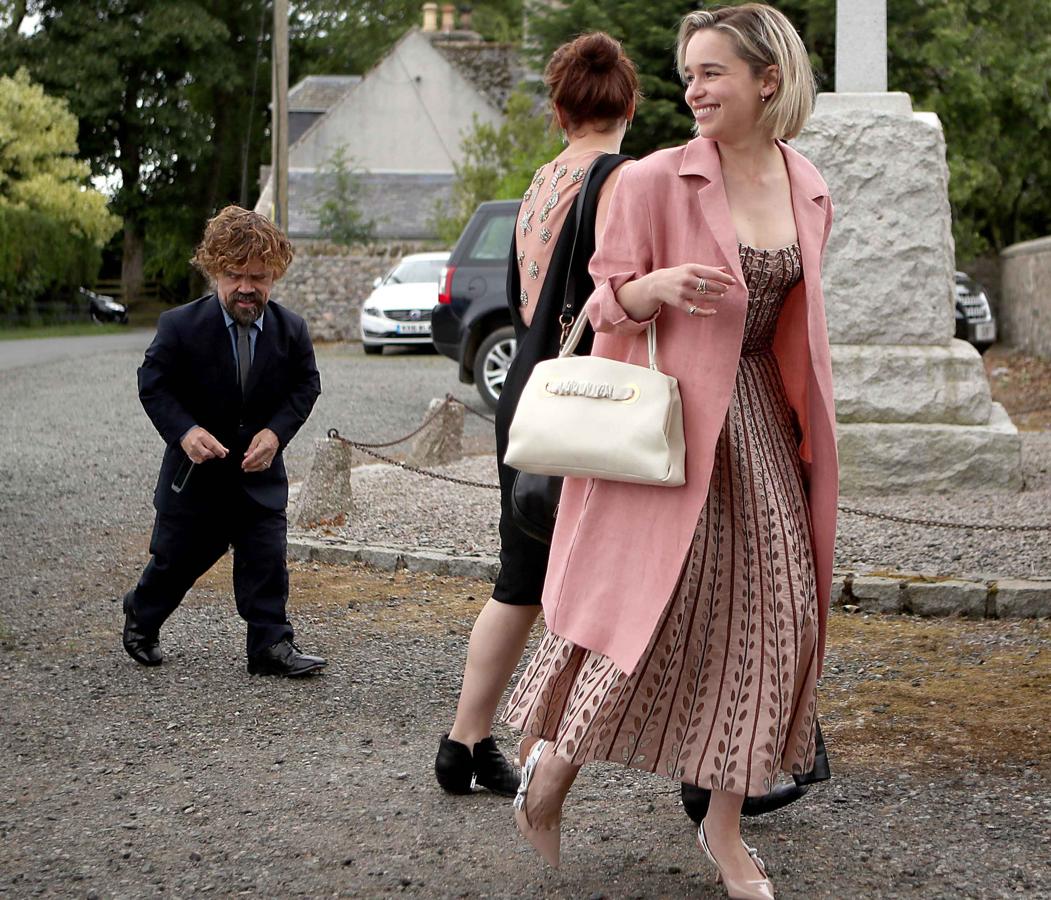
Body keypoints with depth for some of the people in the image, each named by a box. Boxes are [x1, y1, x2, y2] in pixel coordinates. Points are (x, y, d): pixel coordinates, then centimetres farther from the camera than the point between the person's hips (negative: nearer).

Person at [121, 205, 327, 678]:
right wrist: (185, 430, -23)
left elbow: (306, 385, 3)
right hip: (195, 472, -2)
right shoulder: (181, 326, -15)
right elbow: (153, 384, -8)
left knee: (266, 560, -1)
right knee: (177, 558, 13)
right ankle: (140, 617, 39)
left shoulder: (291, 329, -7)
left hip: (260, 471, 2)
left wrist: (276, 431, -13)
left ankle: (271, 645, 8)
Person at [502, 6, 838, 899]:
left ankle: (725, 822, 16)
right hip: (670, 417, -5)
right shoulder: (657, 180, -7)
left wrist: (807, 424, 20)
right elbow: (608, 300, -4)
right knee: (646, 600, -9)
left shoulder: (809, 191, 8)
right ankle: (550, 766, 16)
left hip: (759, 420, 5)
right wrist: (659, 286, -25)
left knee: (771, 610, 3)